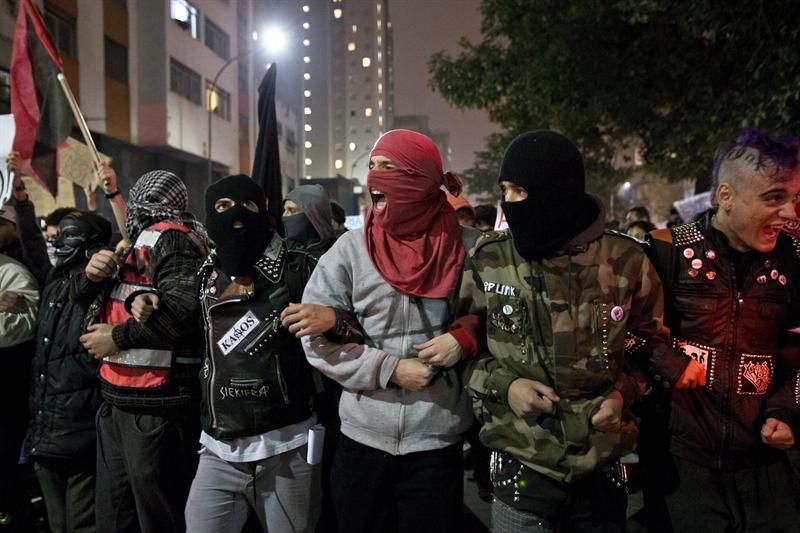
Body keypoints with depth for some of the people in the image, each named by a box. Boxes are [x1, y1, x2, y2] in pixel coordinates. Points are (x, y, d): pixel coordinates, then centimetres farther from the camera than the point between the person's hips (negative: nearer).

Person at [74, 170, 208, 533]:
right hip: (118, 398, 9)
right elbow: (80, 296, 23)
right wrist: (92, 275, 0)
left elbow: (185, 308, -25)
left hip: (154, 404, -9)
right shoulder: (137, 241, 19)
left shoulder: (170, 237, -9)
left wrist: (118, 337, -15)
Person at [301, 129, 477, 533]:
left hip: (439, 439, -1)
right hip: (363, 437, 1)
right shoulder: (350, 250, -4)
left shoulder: (466, 248, -6)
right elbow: (315, 336, -6)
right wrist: (389, 369, -13)